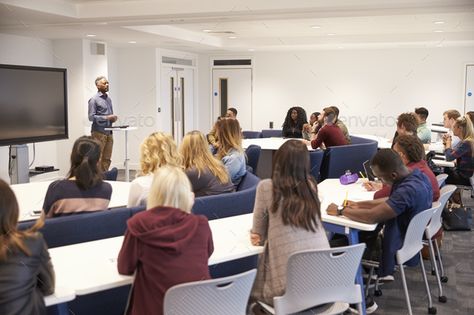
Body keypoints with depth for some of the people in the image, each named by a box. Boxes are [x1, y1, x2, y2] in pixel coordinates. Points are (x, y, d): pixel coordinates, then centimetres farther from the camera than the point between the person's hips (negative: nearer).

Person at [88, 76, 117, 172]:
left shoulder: (109, 99, 16)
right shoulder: (94, 99, -6)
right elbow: (91, 117, -12)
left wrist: (113, 118, 1)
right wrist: (106, 117, -18)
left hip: (109, 132, 7)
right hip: (98, 132, -7)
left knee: (106, 159, 7)